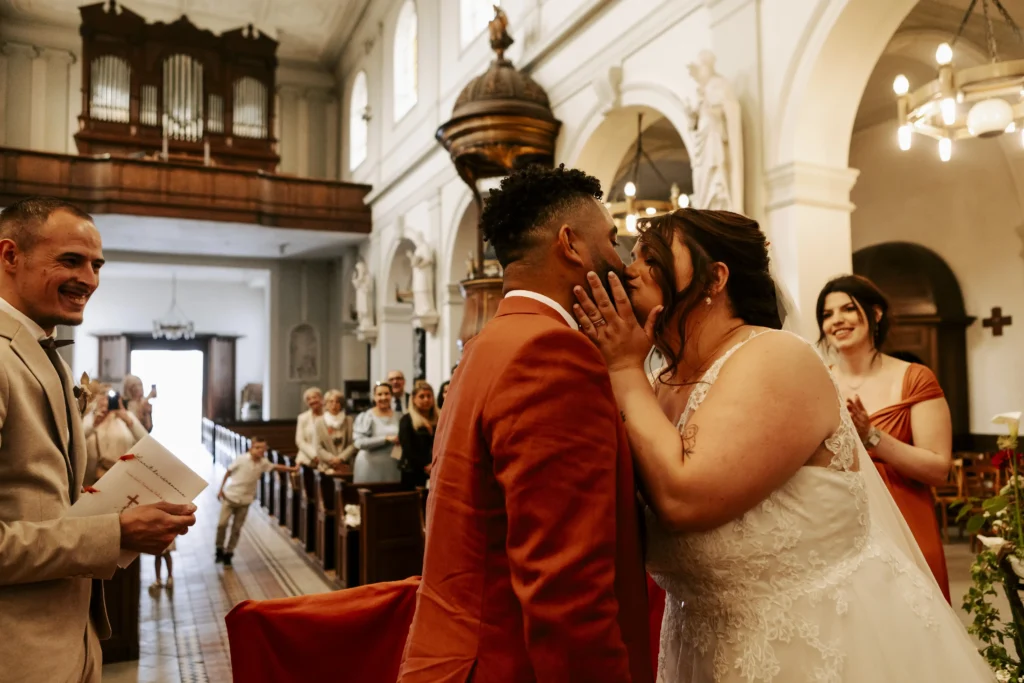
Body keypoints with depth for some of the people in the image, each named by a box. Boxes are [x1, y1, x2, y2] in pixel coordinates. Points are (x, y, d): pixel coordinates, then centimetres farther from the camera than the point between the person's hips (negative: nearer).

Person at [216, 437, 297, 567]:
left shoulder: (263, 462, -7)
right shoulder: (241, 459, -16)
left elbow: (276, 467, 8)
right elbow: (228, 473, -5)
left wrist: (292, 469, 3)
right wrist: (221, 489, -4)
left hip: (245, 500, 3)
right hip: (230, 496, -3)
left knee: (236, 528, 6)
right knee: (222, 523, -7)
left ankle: (228, 554, 20)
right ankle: (219, 549, 16)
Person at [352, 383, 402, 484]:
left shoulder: (399, 416, 9)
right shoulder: (367, 416, -2)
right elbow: (360, 442, -13)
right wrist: (386, 439, -14)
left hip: (392, 468, 3)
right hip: (371, 468, -3)